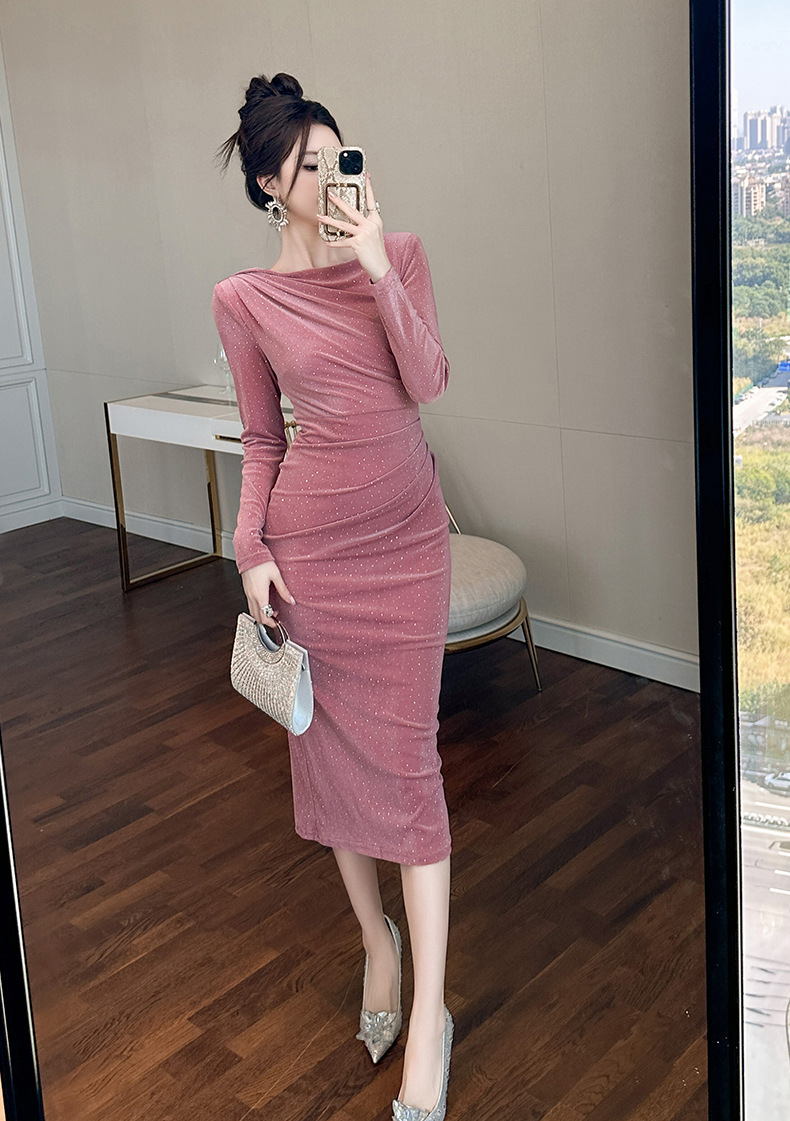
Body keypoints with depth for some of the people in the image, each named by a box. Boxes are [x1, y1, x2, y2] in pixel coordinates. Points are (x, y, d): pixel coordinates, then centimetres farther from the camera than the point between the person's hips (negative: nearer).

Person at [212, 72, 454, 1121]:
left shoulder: (400, 254, 3)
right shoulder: (243, 299, 1)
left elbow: (428, 382, -9)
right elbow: (261, 438, 5)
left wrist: (378, 270, -18)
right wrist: (252, 549, -4)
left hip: (408, 532, 0)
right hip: (311, 538, 0)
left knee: (406, 757, 0)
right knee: (331, 748, 10)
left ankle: (428, 1012, 8)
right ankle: (377, 939, 33)